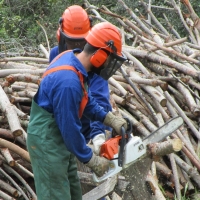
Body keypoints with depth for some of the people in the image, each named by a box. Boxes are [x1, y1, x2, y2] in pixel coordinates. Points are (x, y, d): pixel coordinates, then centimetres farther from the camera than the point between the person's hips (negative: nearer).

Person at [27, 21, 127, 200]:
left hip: (59, 139, 10)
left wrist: (109, 118, 6)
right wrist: (91, 160, -13)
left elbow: (86, 100, 14)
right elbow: (70, 128, -24)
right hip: (47, 144, -10)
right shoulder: (69, 81, -32)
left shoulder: (72, 57, -3)